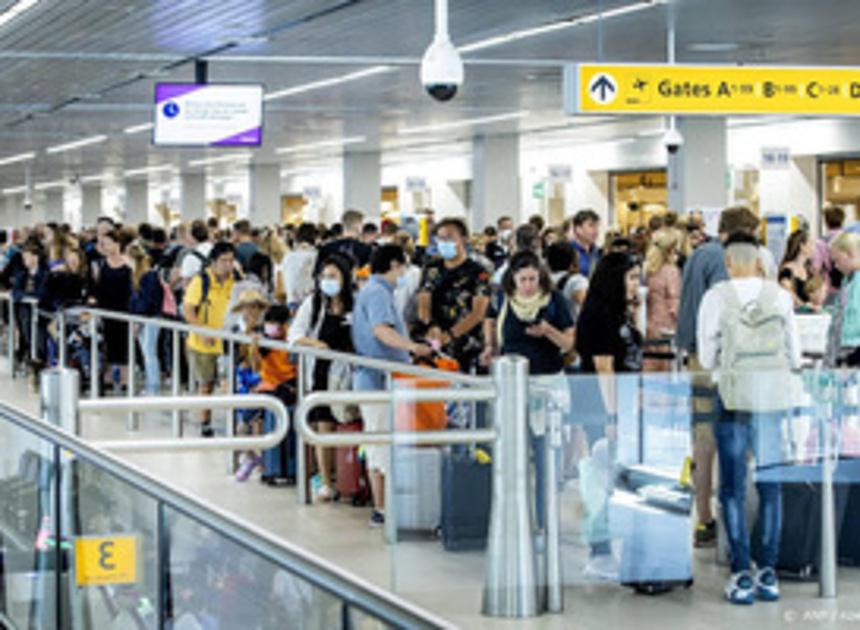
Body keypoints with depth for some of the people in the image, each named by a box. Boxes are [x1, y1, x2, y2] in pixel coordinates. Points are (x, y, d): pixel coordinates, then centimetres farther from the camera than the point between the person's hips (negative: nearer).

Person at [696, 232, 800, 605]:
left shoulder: (716, 297, -4)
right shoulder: (780, 296, 2)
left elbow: (706, 358, 1)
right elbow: (795, 356, 8)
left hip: (735, 396, -2)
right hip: (774, 396, 2)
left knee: (733, 487, 4)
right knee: (770, 485, 10)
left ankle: (741, 575, 0)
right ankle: (768, 573, 11)